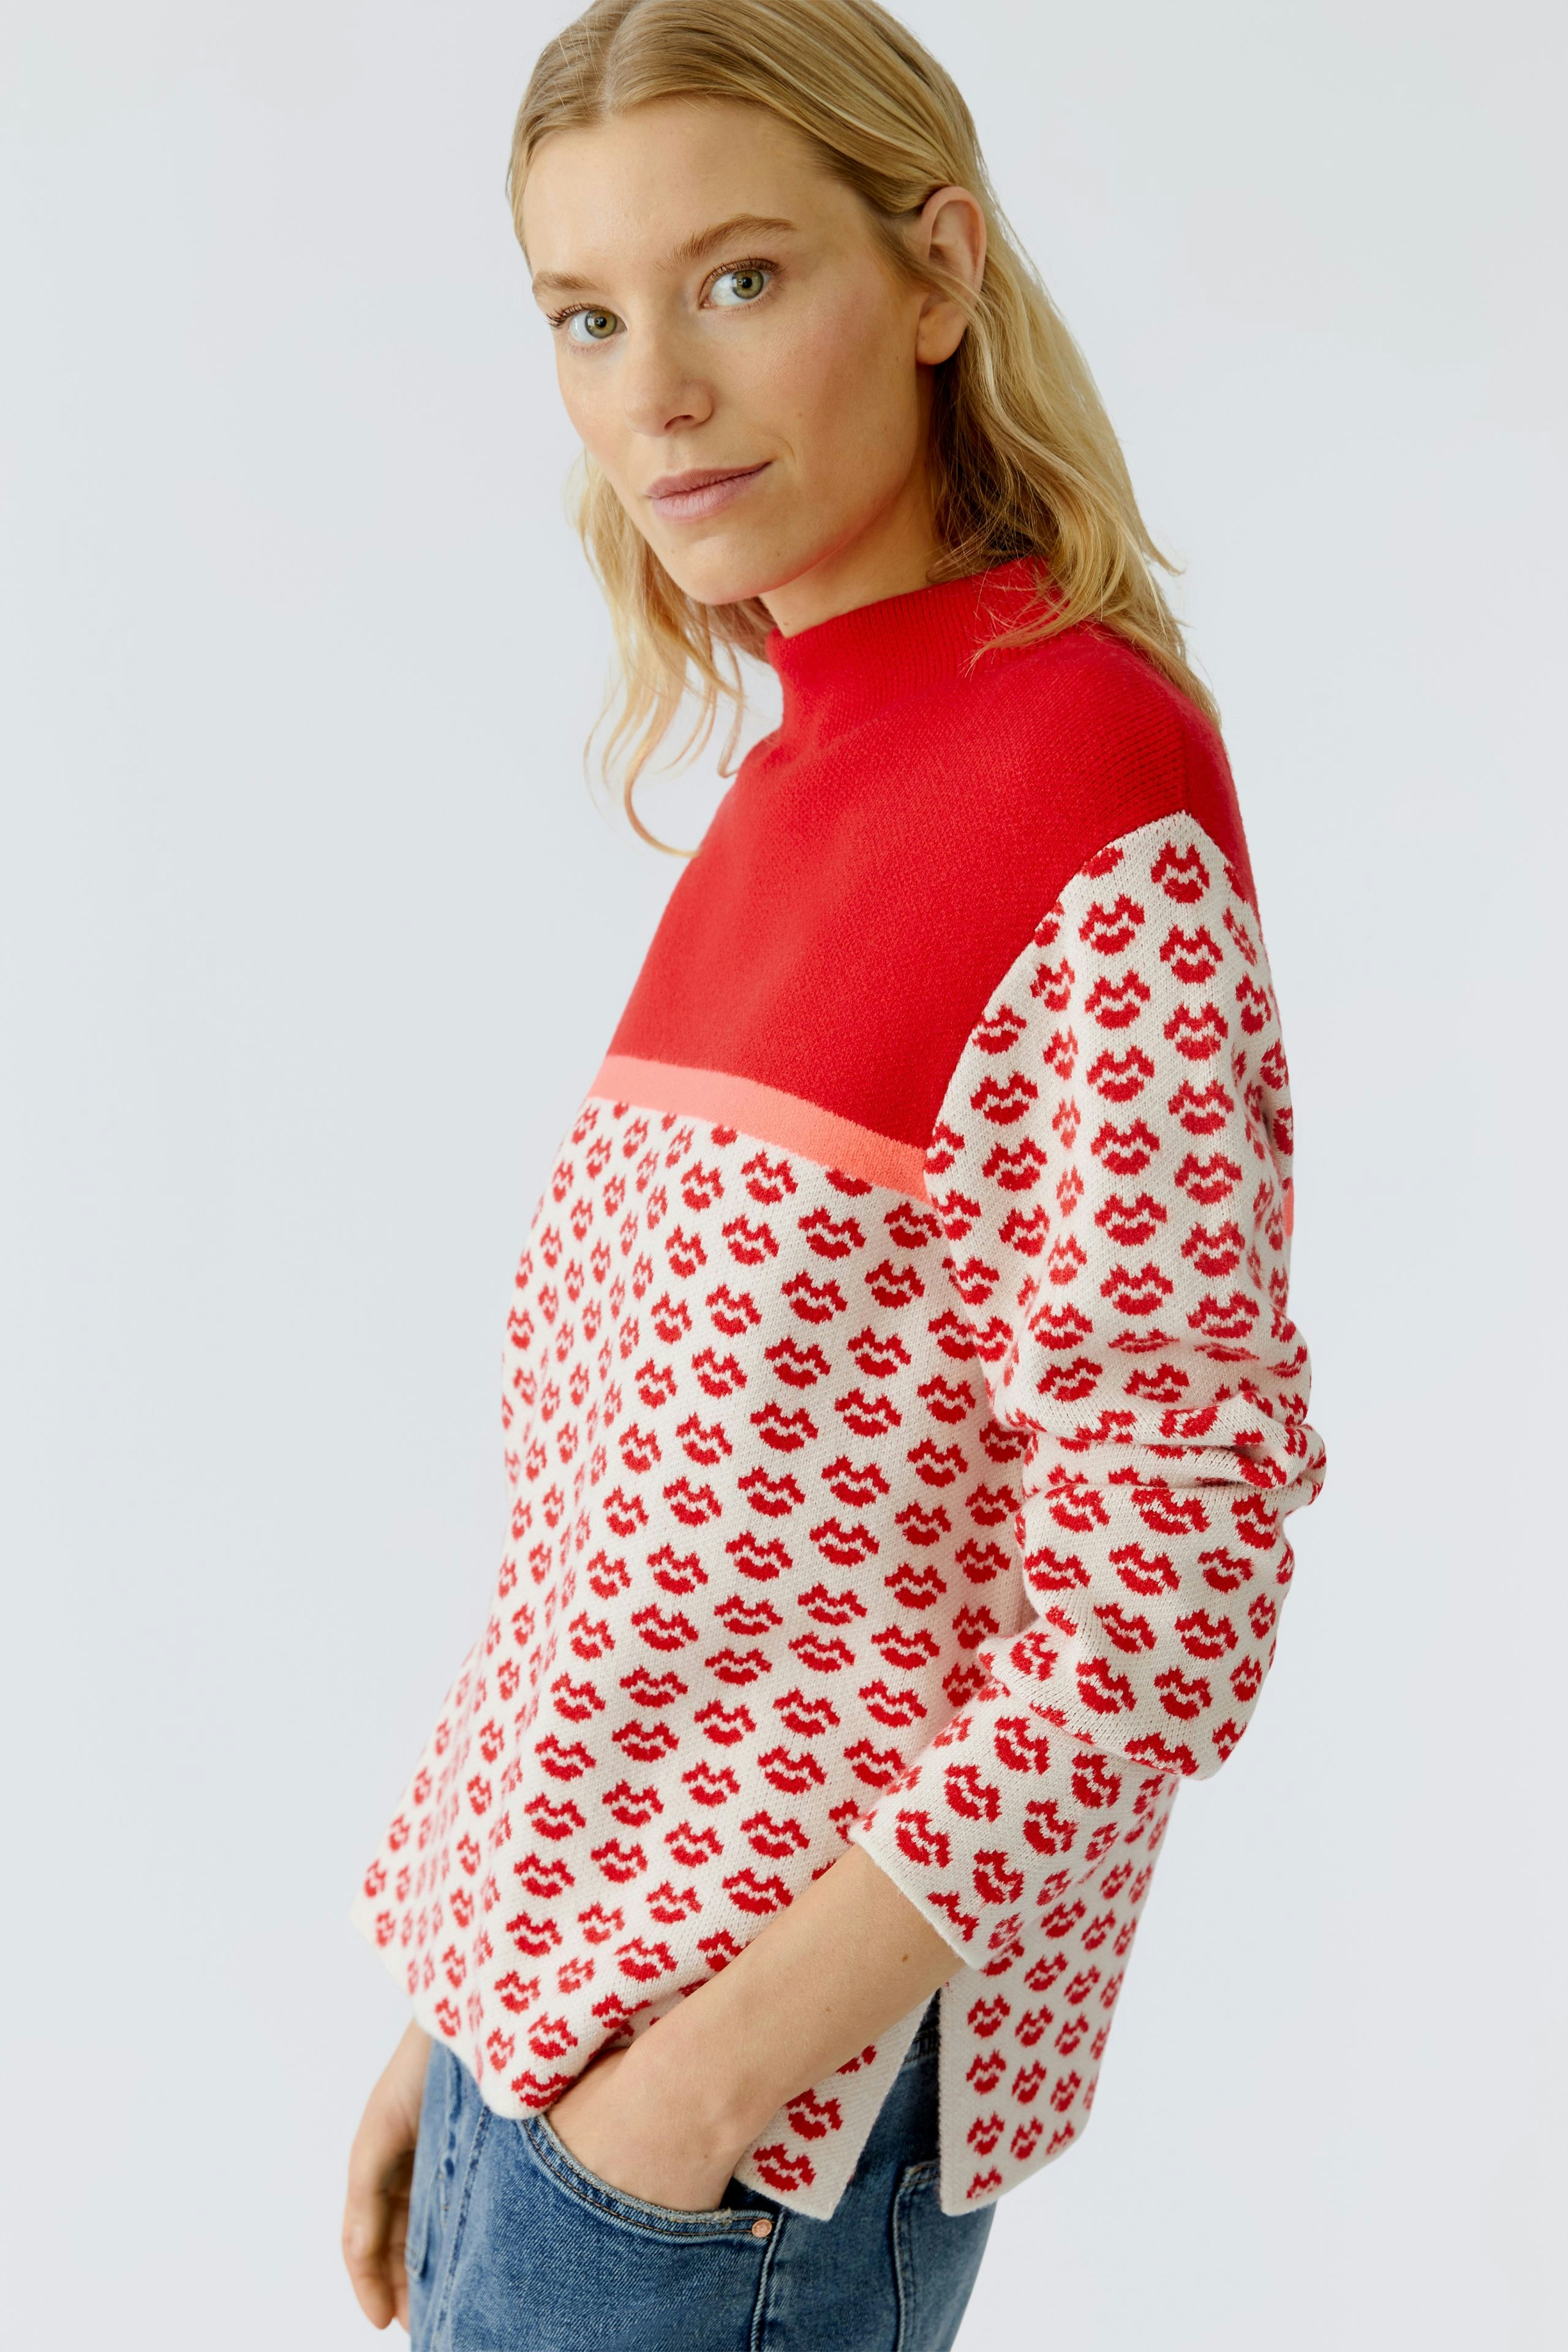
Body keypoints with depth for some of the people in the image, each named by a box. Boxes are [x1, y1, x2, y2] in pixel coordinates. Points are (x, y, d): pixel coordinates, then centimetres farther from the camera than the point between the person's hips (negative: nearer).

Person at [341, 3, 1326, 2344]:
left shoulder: (1086, 785, -16)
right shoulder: (811, 779, 7)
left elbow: (1171, 1579, -19)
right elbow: (653, 1490, 10)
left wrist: (714, 2066, -17)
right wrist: (466, 2014, 12)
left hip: (769, 2083, -7)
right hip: (562, 2004, 7)